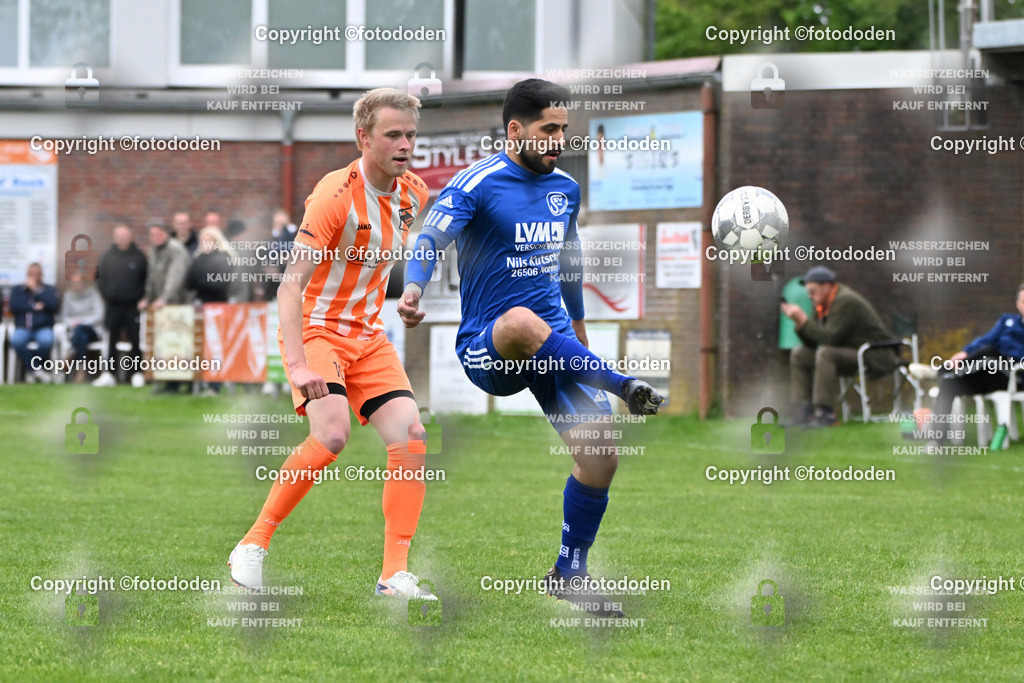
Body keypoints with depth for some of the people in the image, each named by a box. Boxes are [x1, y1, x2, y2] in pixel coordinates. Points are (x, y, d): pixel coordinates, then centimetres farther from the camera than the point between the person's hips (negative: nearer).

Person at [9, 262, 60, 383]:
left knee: (46, 339, -37)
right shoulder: (17, 290, 17)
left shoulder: (50, 290, 13)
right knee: (17, 339, -35)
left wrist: (36, 290, -6)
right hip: (23, 328, 1)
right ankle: (35, 370, -22)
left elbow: (54, 305, -7)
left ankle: (32, 369, -16)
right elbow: (14, 307, 0)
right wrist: (34, 307, -6)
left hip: (43, 328, -1)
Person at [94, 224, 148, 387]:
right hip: (113, 305, 2)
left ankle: (137, 373, 5)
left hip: (133, 306, -2)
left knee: (135, 341, -1)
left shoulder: (138, 256, 1)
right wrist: (105, 296, 4)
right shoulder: (108, 257, 7)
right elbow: (100, 279, 13)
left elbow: (147, 279, 3)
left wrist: (141, 297, -4)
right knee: (111, 341, 6)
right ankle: (108, 373, 10)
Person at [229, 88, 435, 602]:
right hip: (315, 330, -7)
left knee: (411, 437, -9)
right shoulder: (336, 194, -20)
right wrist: (297, 364, -34)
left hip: (367, 337, 7)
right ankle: (253, 546, -13)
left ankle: (395, 575, -5)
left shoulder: (413, 194, 1)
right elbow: (291, 283, -26)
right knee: (331, 434, -27)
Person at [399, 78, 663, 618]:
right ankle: (623, 385, -33)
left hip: (554, 344, 6)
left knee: (601, 453, -5)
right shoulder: (477, 185, -9)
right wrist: (413, 287, -44)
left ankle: (570, 573, 13)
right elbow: (433, 237, -24)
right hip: (486, 349, -6)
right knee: (521, 322, -42)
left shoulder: (565, 188, 11)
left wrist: (578, 323, 39)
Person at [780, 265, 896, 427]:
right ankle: (805, 410, -2)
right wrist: (798, 321, -7)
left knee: (825, 353, -33)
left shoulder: (845, 301, -20)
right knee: (799, 355, 7)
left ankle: (825, 412, -31)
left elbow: (830, 338, -28)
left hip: (874, 357, -10)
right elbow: (811, 343, 8)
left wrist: (803, 320, -23)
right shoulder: (822, 304, 9)